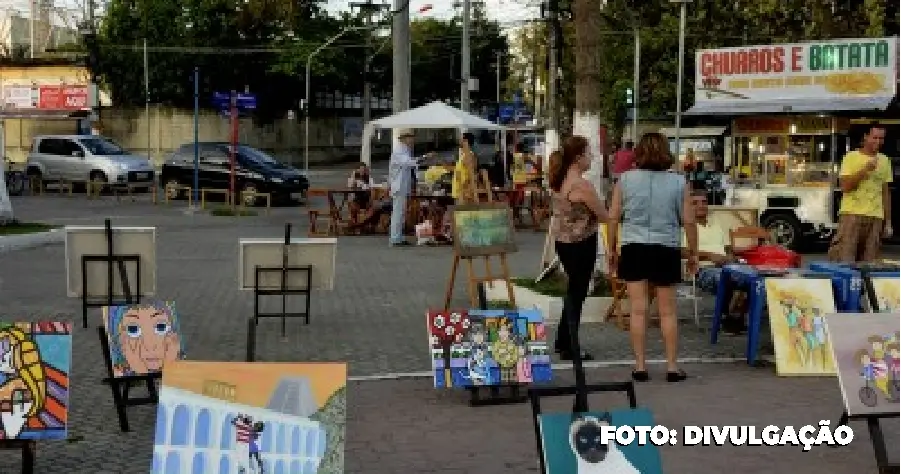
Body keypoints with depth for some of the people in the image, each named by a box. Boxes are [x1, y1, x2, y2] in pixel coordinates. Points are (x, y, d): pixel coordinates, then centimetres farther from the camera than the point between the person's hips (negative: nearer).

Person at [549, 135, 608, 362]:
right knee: (577, 293, 2)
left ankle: (562, 342, 29)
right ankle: (570, 348, 9)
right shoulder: (581, 185, -22)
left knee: (573, 290, 21)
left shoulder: (557, 181, 4)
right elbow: (604, 215, -14)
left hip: (561, 240, 8)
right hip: (581, 243, -8)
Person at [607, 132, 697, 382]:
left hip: (634, 249, 0)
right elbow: (688, 221, -1)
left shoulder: (625, 179, -2)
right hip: (667, 250, 0)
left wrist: (611, 249, 12)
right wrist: (693, 253, 10)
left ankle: (640, 366, 8)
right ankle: (672, 366, 13)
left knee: (638, 309, 5)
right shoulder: (678, 182, -3)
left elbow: (613, 217, 0)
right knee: (667, 311, 9)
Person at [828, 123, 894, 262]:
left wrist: (888, 221, 13)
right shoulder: (851, 157, 0)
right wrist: (865, 170, -17)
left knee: (868, 261, 1)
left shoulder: (884, 161, 12)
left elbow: (885, 193, 16)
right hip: (852, 214, -4)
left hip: (876, 217, 4)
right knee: (844, 258, -8)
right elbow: (845, 186, -9)